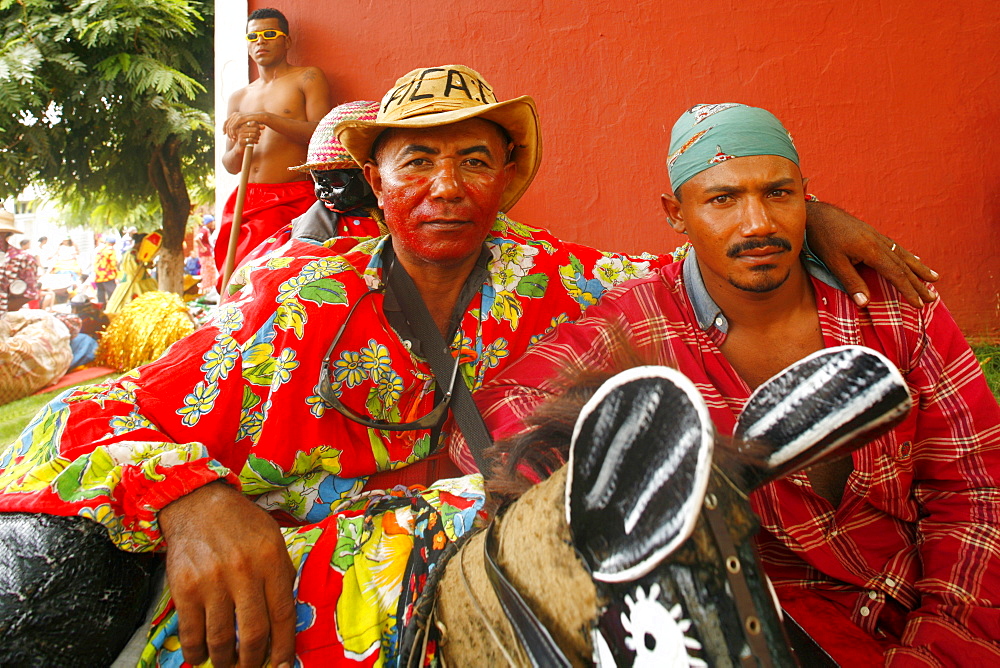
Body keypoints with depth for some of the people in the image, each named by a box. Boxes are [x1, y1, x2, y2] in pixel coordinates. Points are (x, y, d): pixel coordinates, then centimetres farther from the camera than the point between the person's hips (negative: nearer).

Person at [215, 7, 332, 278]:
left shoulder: (308, 78, 6)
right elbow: (229, 165, 18)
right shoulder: (239, 98, 21)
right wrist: (240, 147, -5)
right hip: (245, 198, 5)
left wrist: (265, 118, -14)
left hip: (291, 198, -5)